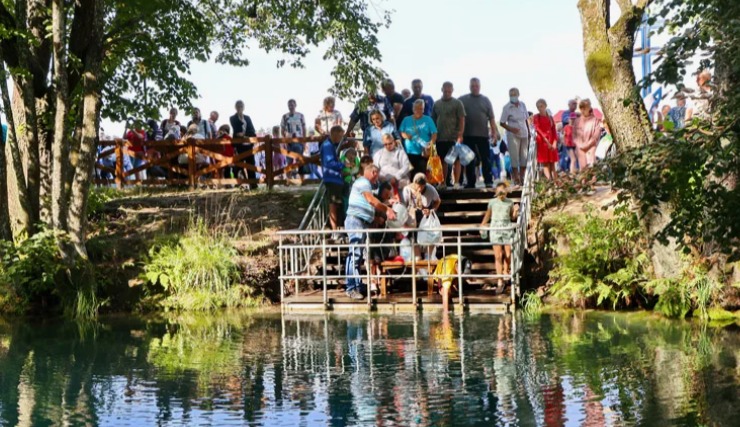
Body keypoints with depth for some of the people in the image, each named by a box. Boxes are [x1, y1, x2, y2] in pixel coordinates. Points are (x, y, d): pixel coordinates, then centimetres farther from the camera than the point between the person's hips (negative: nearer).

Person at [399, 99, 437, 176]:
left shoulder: (428, 120, 6)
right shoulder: (406, 120, 12)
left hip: (424, 152, -2)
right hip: (409, 152, 2)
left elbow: (434, 133, 1)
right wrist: (405, 135, -9)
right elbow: (401, 132, 14)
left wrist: (431, 144, -17)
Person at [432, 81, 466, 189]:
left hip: (453, 138, -3)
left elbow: (462, 120, -3)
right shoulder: (437, 104, 11)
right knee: (443, 161, 8)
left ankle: (456, 183, 2)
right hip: (440, 138, 3)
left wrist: (460, 135, -12)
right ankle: (443, 183, 14)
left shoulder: (457, 103, 1)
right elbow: (433, 120, 14)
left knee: (456, 160, -1)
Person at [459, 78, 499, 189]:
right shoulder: (462, 100, 7)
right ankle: (470, 183, 9)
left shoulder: (485, 100, 10)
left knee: (485, 159, -1)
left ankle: (488, 181, 1)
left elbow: (491, 117, 8)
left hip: (483, 134, 0)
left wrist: (494, 132, 1)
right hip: (467, 135, 0)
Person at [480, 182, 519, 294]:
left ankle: (505, 271, 36)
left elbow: (512, 218, 10)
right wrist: (482, 226, 15)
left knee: (508, 255, 3)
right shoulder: (492, 202, 2)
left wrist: (515, 211, -9)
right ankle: (500, 282, -4)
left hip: (508, 230, 1)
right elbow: (487, 215, 13)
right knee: (498, 256, -6)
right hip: (495, 229, -1)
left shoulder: (510, 202, 4)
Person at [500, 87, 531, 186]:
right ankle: (516, 179, -1)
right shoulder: (507, 107, -5)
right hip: (513, 135, -5)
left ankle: (522, 177, 17)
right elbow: (502, 123, -4)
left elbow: (526, 120, 15)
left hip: (524, 134, 5)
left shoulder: (522, 105, 7)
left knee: (524, 157, 7)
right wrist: (511, 129, -19)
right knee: (514, 157, -5)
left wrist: (529, 132, 14)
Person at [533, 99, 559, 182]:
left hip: (552, 142, 4)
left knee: (552, 164, 3)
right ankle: (549, 181, -13)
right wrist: (547, 141, -16)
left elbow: (554, 130, 8)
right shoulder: (536, 117, 2)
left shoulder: (550, 117, 13)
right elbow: (538, 130, -8)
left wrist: (555, 142, -7)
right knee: (545, 163, -7)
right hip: (542, 142, -4)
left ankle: (555, 181, 1)